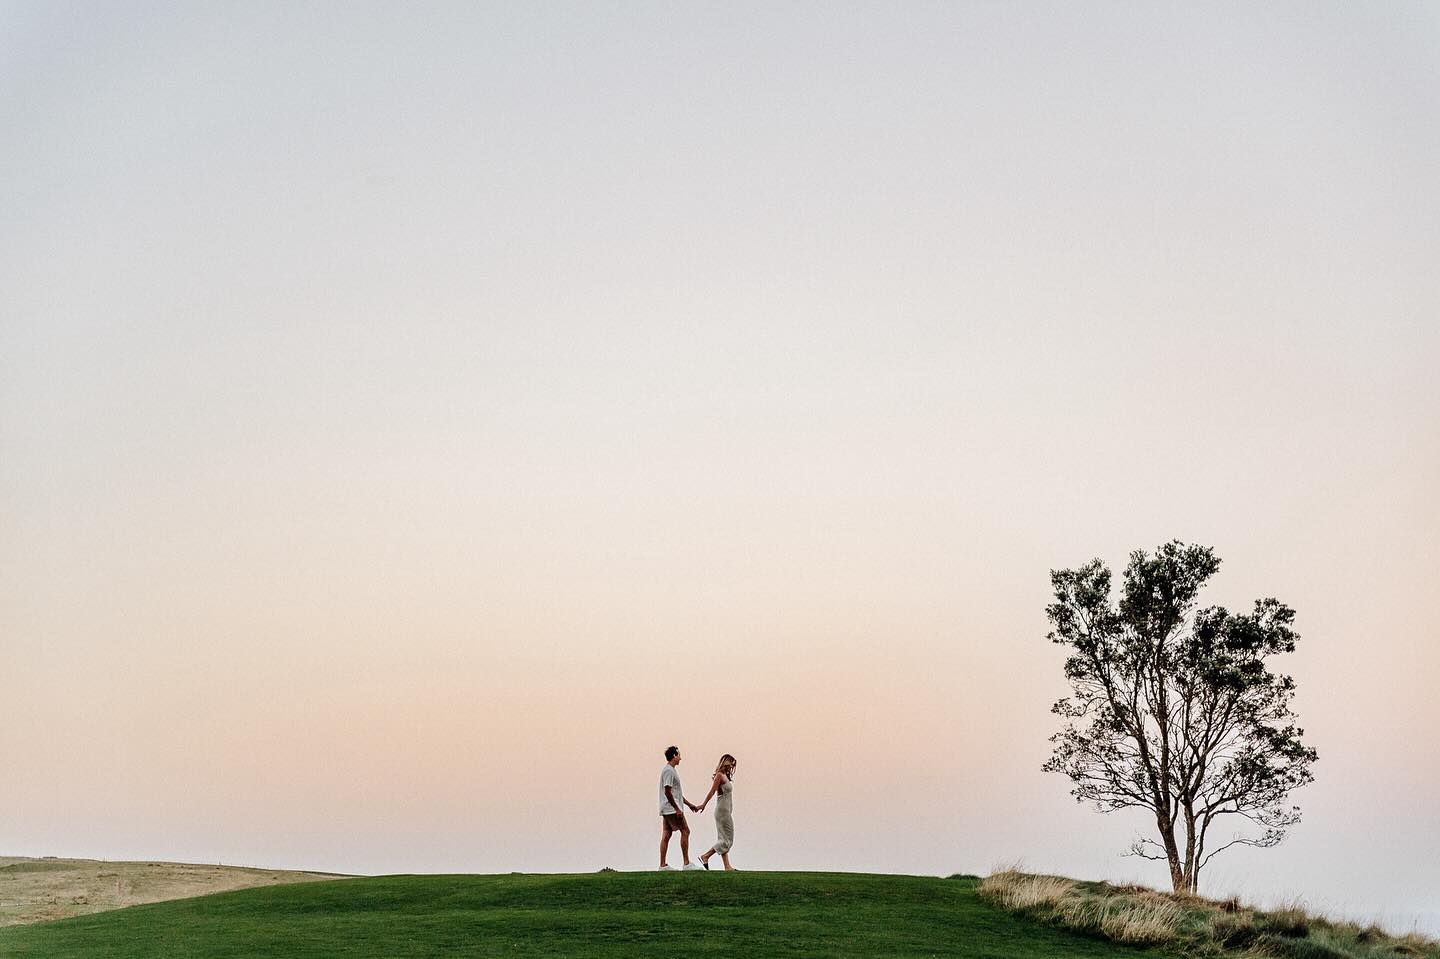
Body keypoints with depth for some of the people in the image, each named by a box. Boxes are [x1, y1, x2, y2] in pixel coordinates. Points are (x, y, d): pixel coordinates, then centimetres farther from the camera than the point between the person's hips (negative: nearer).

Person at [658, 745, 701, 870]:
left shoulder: (670, 770, 20)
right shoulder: (669, 771, -13)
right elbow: (667, 792, -21)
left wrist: (689, 804, 27)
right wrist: (677, 809, -21)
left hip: (667, 809, 10)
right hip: (671, 808, -10)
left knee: (666, 835, 6)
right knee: (685, 831, -7)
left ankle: (662, 865, 5)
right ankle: (687, 863, -8)